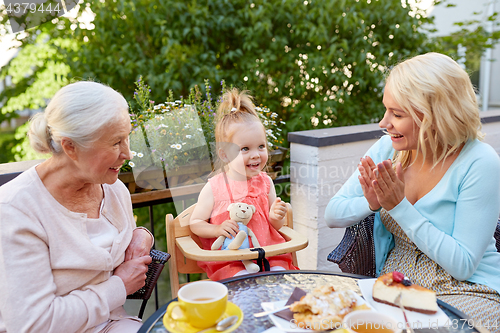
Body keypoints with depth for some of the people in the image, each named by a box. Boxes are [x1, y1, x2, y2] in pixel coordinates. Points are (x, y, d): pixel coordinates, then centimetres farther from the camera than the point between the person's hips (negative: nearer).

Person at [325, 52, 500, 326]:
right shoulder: (389, 147, -4)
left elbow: (462, 265, -18)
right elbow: (332, 215, -1)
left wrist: (400, 207, -24)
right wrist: (371, 203, -22)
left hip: (466, 290, -3)